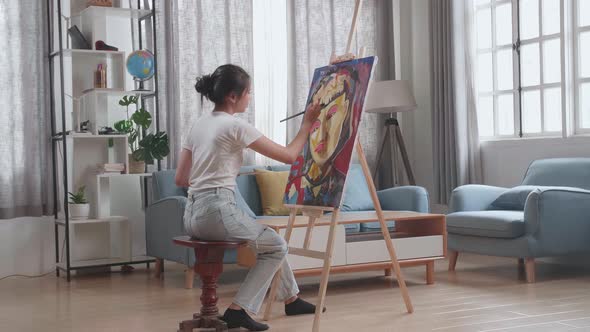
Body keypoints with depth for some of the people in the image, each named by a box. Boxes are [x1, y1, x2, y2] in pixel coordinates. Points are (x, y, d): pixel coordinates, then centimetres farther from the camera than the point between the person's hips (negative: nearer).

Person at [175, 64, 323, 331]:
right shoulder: (235, 125, -10)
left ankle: (291, 299, 35)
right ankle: (239, 309, 0)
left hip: (193, 214, 9)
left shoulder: (197, 125, 13)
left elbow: (180, 179, 14)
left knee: (269, 240, 25)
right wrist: (307, 125, 7)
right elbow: (289, 156, -6)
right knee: (277, 246, 9)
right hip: (217, 211, -9)